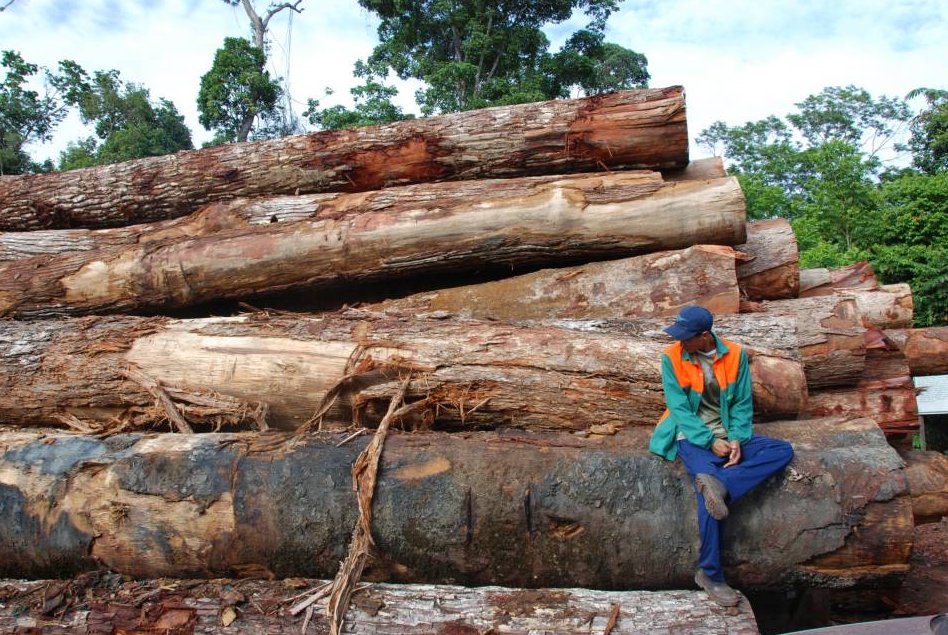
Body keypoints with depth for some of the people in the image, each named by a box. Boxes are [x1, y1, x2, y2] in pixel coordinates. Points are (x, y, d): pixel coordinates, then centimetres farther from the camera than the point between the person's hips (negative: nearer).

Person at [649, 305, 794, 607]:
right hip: (693, 437, -4)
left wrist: (737, 440, -14)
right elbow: (679, 408, -10)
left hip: (728, 436, 4)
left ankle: (719, 483, -30)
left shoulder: (735, 354, -2)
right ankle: (710, 575, -14)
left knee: (783, 450, -14)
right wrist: (711, 441, -18)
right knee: (709, 495, -26)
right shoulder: (672, 357, -9)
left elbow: (742, 403, 2)